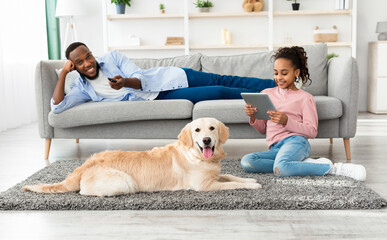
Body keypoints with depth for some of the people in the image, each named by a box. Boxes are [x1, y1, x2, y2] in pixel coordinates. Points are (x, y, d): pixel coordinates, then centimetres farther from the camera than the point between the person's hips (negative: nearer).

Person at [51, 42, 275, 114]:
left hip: (170, 76, 2)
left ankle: (277, 85, 6)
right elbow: (57, 106, -11)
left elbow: (140, 79, -9)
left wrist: (125, 82, -32)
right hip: (161, 99, -1)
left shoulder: (112, 57, 0)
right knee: (219, 92, -13)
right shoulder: (82, 88, 1)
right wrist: (63, 73, -17)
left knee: (222, 80, -4)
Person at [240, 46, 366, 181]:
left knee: (280, 169, -39)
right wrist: (253, 117, -1)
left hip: (296, 141, -5)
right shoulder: (267, 94, 21)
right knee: (246, 162, -27)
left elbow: (312, 131, 0)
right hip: (275, 148, 6)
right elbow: (263, 129, 22)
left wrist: (286, 121, -14)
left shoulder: (304, 98, 8)